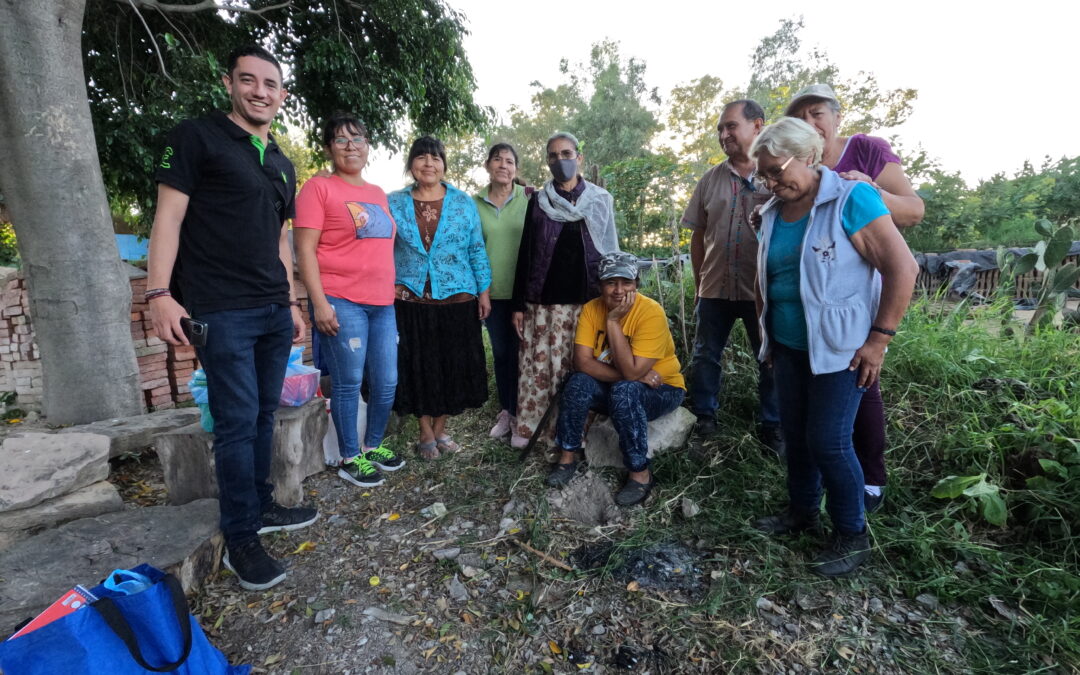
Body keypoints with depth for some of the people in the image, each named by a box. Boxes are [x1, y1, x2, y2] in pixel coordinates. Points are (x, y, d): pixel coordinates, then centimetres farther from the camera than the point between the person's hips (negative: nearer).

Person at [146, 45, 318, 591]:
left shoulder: (281, 164, 19)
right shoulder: (197, 137, 0)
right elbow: (168, 217, -6)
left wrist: (292, 303, 19)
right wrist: (159, 293, -16)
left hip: (274, 311, 7)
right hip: (221, 313, -6)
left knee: (264, 416, 12)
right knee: (237, 423, -4)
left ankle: (260, 507, 27)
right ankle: (239, 540, 9)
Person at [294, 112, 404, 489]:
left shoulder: (378, 194, 18)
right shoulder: (318, 187, -2)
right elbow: (305, 250, -8)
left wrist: (392, 293, 18)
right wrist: (319, 302, -16)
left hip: (382, 303, 6)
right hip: (341, 302, -6)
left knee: (387, 383, 9)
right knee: (348, 384, 1)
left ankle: (374, 444, 30)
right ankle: (350, 459, 17)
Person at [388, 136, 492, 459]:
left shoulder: (464, 203, 6)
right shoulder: (394, 204, 5)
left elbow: (477, 250, 6)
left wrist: (484, 290, 2)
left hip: (457, 298, 1)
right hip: (410, 299, 0)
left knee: (453, 366, 6)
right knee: (418, 366, 4)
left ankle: (440, 429, 25)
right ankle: (426, 432, 22)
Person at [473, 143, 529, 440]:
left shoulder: (529, 198, -2)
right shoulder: (475, 203, 4)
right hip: (492, 290, 2)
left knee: (522, 350, 3)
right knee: (500, 352, 12)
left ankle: (521, 414, 18)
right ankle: (506, 411, 26)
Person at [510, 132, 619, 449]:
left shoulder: (600, 200, 7)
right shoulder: (538, 201, 7)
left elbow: (610, 251, 8)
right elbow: (525, 255, 6)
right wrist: (519, 305, 1)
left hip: (588, 301, 0)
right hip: (544, 301, 0)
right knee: (539, 364, 2)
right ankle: (528, 426, 15)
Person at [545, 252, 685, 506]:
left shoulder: (651, 312, -25)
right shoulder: (591, 309, -12)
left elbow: (631, 373, -31)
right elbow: (582, 362, -20)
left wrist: (613, 321, -32)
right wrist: (633, 375, -28)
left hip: (661, 390, -4)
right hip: (614, 388, 4)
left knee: (624, 391, -35)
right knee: (579, 383, -24)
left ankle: (640, 474, -18)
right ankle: (568, 456, -7)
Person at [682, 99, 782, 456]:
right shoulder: (711, 179, 7)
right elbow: (698, 236, 10)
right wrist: (699, 283, 9)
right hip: (715, 288, 3)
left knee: (772, 360, 9)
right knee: (705, 357, 11)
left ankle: (772, 426, 27)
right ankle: (703, 419, 28)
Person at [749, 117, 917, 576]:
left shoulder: (851, 200, -12)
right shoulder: (772, 213, 7)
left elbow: (903, 267, -15)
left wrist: (879, 338, -16)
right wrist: (767, 334, 15)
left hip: (839, 348, -6)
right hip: (789, 348, 6)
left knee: (828, 443, -3)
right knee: (795, 434, 13)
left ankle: (852, 536, 18)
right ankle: (802, 511, 33)